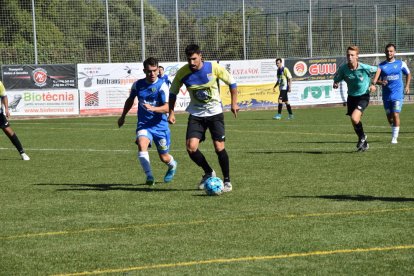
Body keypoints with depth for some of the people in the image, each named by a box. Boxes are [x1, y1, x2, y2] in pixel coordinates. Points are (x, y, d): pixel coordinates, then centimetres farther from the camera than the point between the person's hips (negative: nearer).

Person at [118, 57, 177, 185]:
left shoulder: (162, 86, -13)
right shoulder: (138, 84, 0)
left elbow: (166, 107, -23)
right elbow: (130, 100, 20)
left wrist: (153, 108, -41)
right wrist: (123, 116, 29)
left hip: (160, 125, -2)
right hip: (143, 124, 2)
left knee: (164, 158, 9)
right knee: (142, 145, -29)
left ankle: (172, 165, 46)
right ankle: (149, 176, -27)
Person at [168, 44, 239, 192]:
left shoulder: (213, 68, -15)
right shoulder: (182, 73, -11)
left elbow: (232, 82, 0)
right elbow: (173, 93, 4)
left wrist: (234, 103, 0)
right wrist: (171, 112, -3)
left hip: (215, 112, -2)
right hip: (196, 114, 2)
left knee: (219, 147, -10)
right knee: (191, 147, -12)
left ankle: (227, 180, 9)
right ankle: (208, 173, 14)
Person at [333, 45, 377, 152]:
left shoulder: (365, 68, -19)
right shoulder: (343, 68, -12)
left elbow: (377, 70, 0)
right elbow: (337, 78, 3)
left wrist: (373, 84, -3)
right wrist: (335, 84, -19)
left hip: (363, 96, -4)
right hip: (351, 96, 4)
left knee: (355, 118, -24)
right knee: (354, 123, 9)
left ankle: (362, 137, 5)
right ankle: (364, 143, 31)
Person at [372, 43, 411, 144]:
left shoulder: (401, 64, 2)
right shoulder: (381, 65, 3)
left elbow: (408, 74, 18)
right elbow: (376, 79, -3)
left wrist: (407, 86, 8)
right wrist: (381, 82, -24)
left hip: (398, 94, -2)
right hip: (386, 95, 2)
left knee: (395, 115, -13)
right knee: (389, 116, 9)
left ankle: (394, 137, -8)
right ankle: (394, 131, 35)